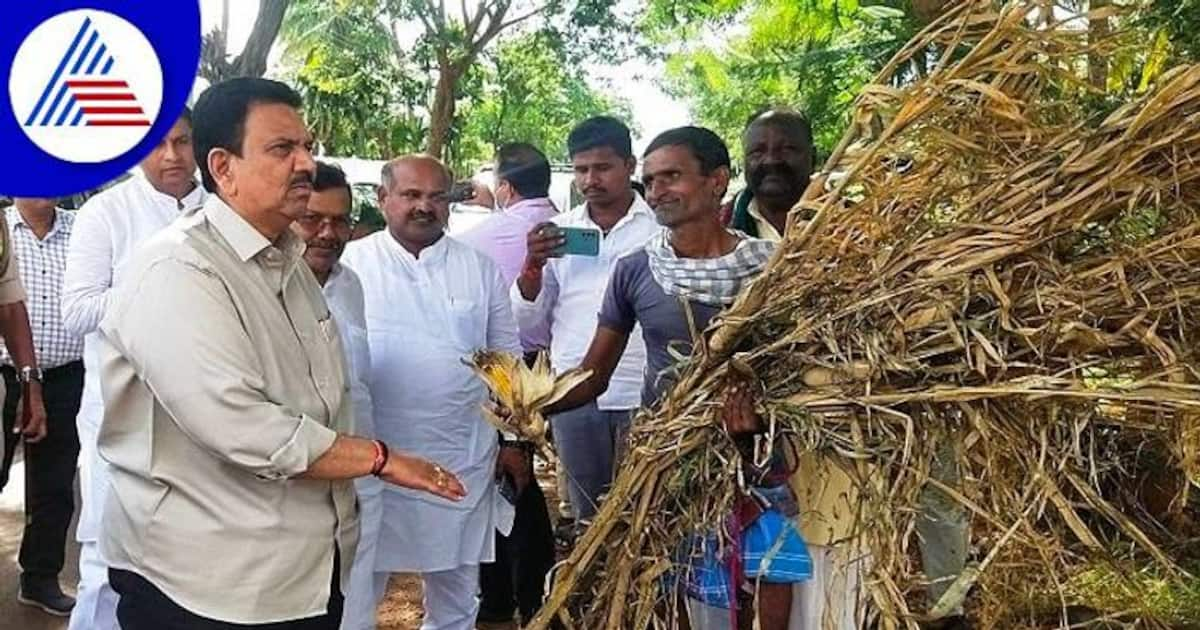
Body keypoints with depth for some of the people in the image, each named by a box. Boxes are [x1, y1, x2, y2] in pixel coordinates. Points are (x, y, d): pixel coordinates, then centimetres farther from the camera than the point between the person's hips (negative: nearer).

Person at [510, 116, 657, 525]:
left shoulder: (662, 226, -1)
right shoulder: (557, 232, 9)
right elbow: (527, 321, 9)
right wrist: (533, 264, -8)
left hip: (644, 398, -3)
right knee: (588, 518, 13)